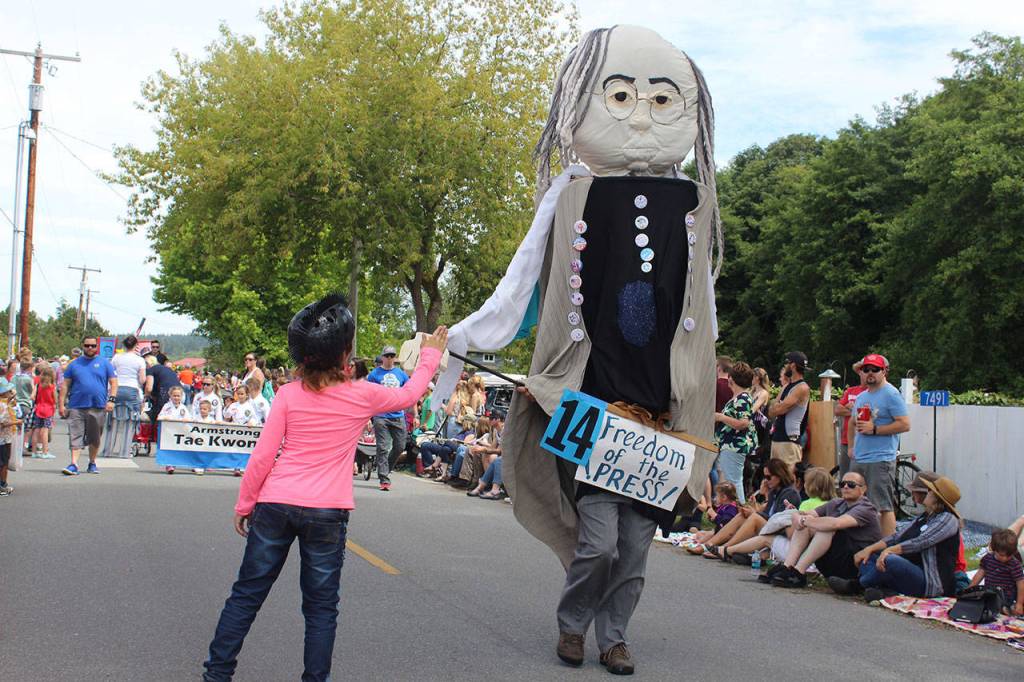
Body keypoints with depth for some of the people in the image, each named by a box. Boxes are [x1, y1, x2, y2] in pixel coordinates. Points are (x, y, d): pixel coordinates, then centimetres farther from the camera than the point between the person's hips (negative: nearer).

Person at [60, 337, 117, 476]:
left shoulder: (104, 363, 7)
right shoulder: (75, 364, 10)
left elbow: (113, 382, 4)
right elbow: (65, 385, 10)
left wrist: (111, 399, -9)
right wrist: (62, 404, 2)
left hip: (98, 407, 0)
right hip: (76, 407, 0)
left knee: (95, 438, 10)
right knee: (76, 437, -7)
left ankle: (92, 463, 24)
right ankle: (74, 464, -11)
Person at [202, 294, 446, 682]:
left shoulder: (288, 395, -2)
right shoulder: (363, 395, -2)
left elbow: (262, 457, -2)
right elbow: (408, 395, 18)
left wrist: (243, 505, 9)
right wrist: (431, 355, 32)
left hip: (275, 505, 1)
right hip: (327, 513, -1)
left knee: (247, 593, 12)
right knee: (321, 607, 9)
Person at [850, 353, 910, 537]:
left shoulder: (891, 394, -7)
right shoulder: (860, 397, 19)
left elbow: (904, 424, -15)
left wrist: (874, 429, -16)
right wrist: (852, 446, 17)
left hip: (881, 460, -9)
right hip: (858, 459, 9)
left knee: (884, 507, -9)